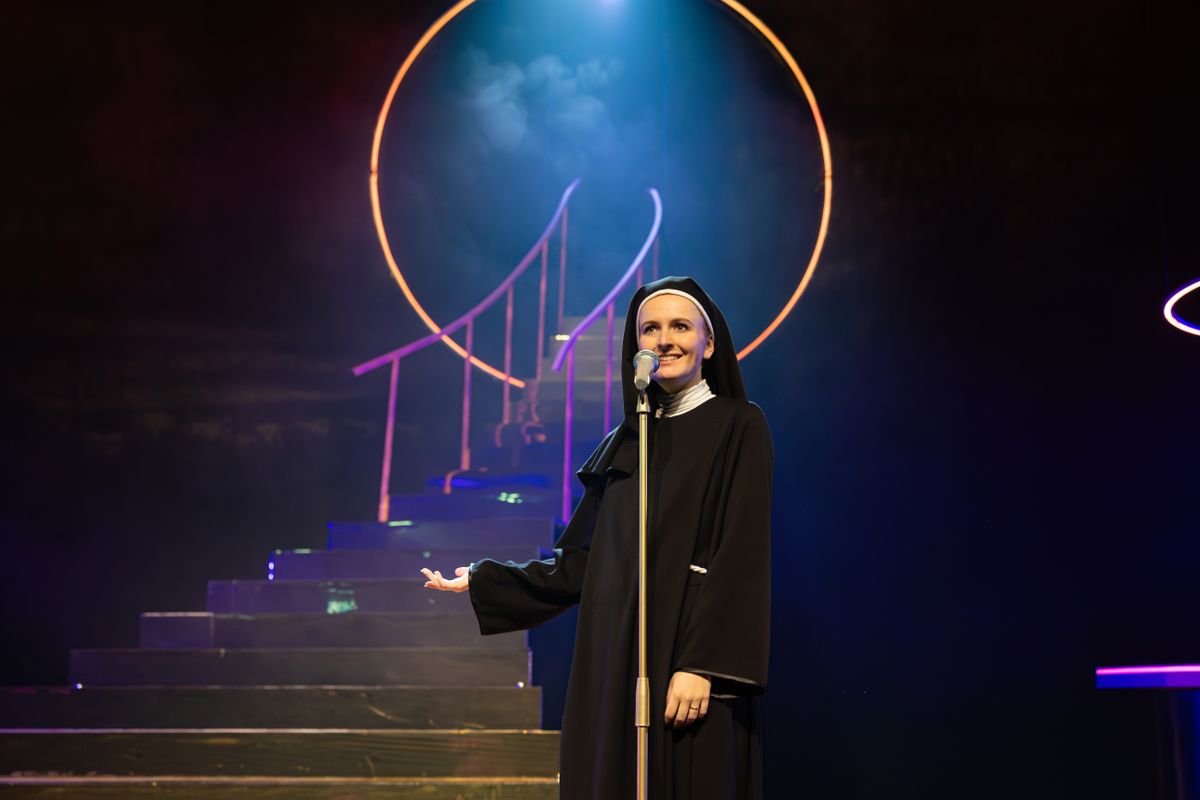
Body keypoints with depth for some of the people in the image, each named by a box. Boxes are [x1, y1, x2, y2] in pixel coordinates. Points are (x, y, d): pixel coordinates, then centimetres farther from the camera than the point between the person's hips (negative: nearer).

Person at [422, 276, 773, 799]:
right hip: (615, 660, 5)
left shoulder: (739, 428, -2)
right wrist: (483, 585, 18)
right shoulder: (624, 442, 15)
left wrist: (702, 665, -19)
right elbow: (580, 559, 16)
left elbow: (742, 555, -11)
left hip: (687, 655, -5)